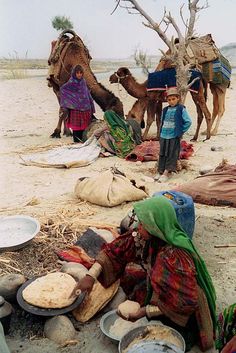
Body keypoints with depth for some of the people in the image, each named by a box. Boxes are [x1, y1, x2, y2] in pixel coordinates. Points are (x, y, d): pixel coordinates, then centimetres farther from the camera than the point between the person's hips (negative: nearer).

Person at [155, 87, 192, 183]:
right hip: (163, 136, 5)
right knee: (162, 154, 10)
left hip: (174, 137, -5)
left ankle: (167, 173, 4)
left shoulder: (181, 109, -5)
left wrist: (181, 131, -7)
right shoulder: (165, 110, 9)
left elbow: (188, 122, -7)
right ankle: (160, 171, 18)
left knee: (171, 155, 0)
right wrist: (160, 132, 10)